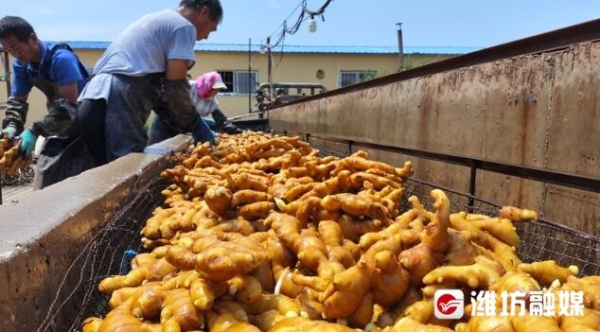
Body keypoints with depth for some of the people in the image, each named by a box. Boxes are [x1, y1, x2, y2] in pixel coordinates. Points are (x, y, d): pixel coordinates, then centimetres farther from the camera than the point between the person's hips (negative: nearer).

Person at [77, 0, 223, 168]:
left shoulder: (156, 19, 28)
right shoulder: (184, 26, 1)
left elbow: (155, 88, 24)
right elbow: (174, 88, -6)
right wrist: (198, 129, 8)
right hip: (115, 106, -10)